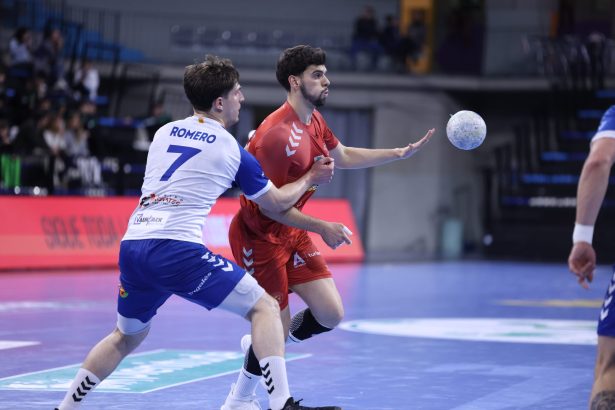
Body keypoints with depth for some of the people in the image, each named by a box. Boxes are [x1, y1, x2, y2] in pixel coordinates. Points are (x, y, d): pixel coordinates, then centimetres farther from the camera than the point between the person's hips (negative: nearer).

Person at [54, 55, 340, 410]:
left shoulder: (164, 133, 20)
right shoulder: (233, 151, 6)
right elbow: (276, 203, 18)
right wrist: (310, 179, 35)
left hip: (132, 245, 6)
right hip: (177, 250, -6)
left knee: (127, 337, 28)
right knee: (265, 307, -1)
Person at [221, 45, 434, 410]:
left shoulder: (314, 120, 4)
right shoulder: (278, 134, -26)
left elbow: (343, 157, 22)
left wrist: (403, 153, 15)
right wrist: (322, 228, -21)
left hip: (291, 233, 9)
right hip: (258, 237, -9)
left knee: (331, 315, 1)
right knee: (278, 328, -5)